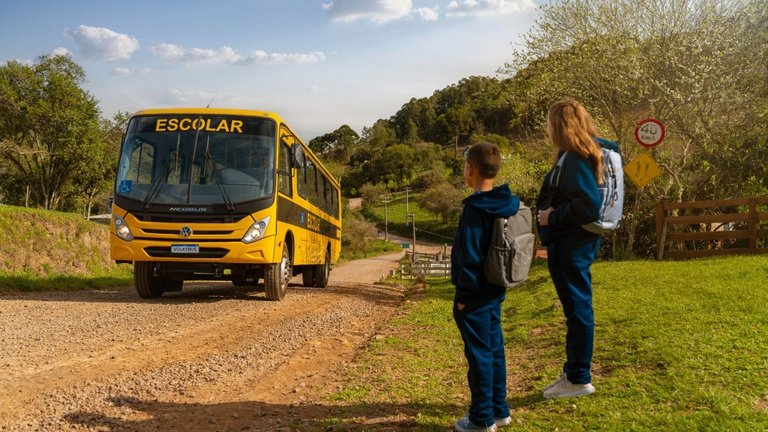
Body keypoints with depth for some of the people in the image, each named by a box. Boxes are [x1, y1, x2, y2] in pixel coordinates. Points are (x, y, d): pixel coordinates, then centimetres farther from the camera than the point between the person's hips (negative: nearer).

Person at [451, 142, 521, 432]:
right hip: (495, 291, 9)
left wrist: (464, 294, -14)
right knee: (495, 350, 16)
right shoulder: (506, 205, 6)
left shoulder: (475, 209, -20)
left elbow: (470, 256, -21)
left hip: (475, 296, -9)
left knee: (479, 354, 1)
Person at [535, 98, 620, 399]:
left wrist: (553, 217, -17)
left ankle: (579, 380, 12)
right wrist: (551, 214, 6)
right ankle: (573, 372, 29)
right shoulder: (585, 154, 12)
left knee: (577, 308, 0)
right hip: (571, 242, 10)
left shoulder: (576, 159, -19)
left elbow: (589, 207, -27)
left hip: (572, 246, -10)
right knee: (576, 308, 17)